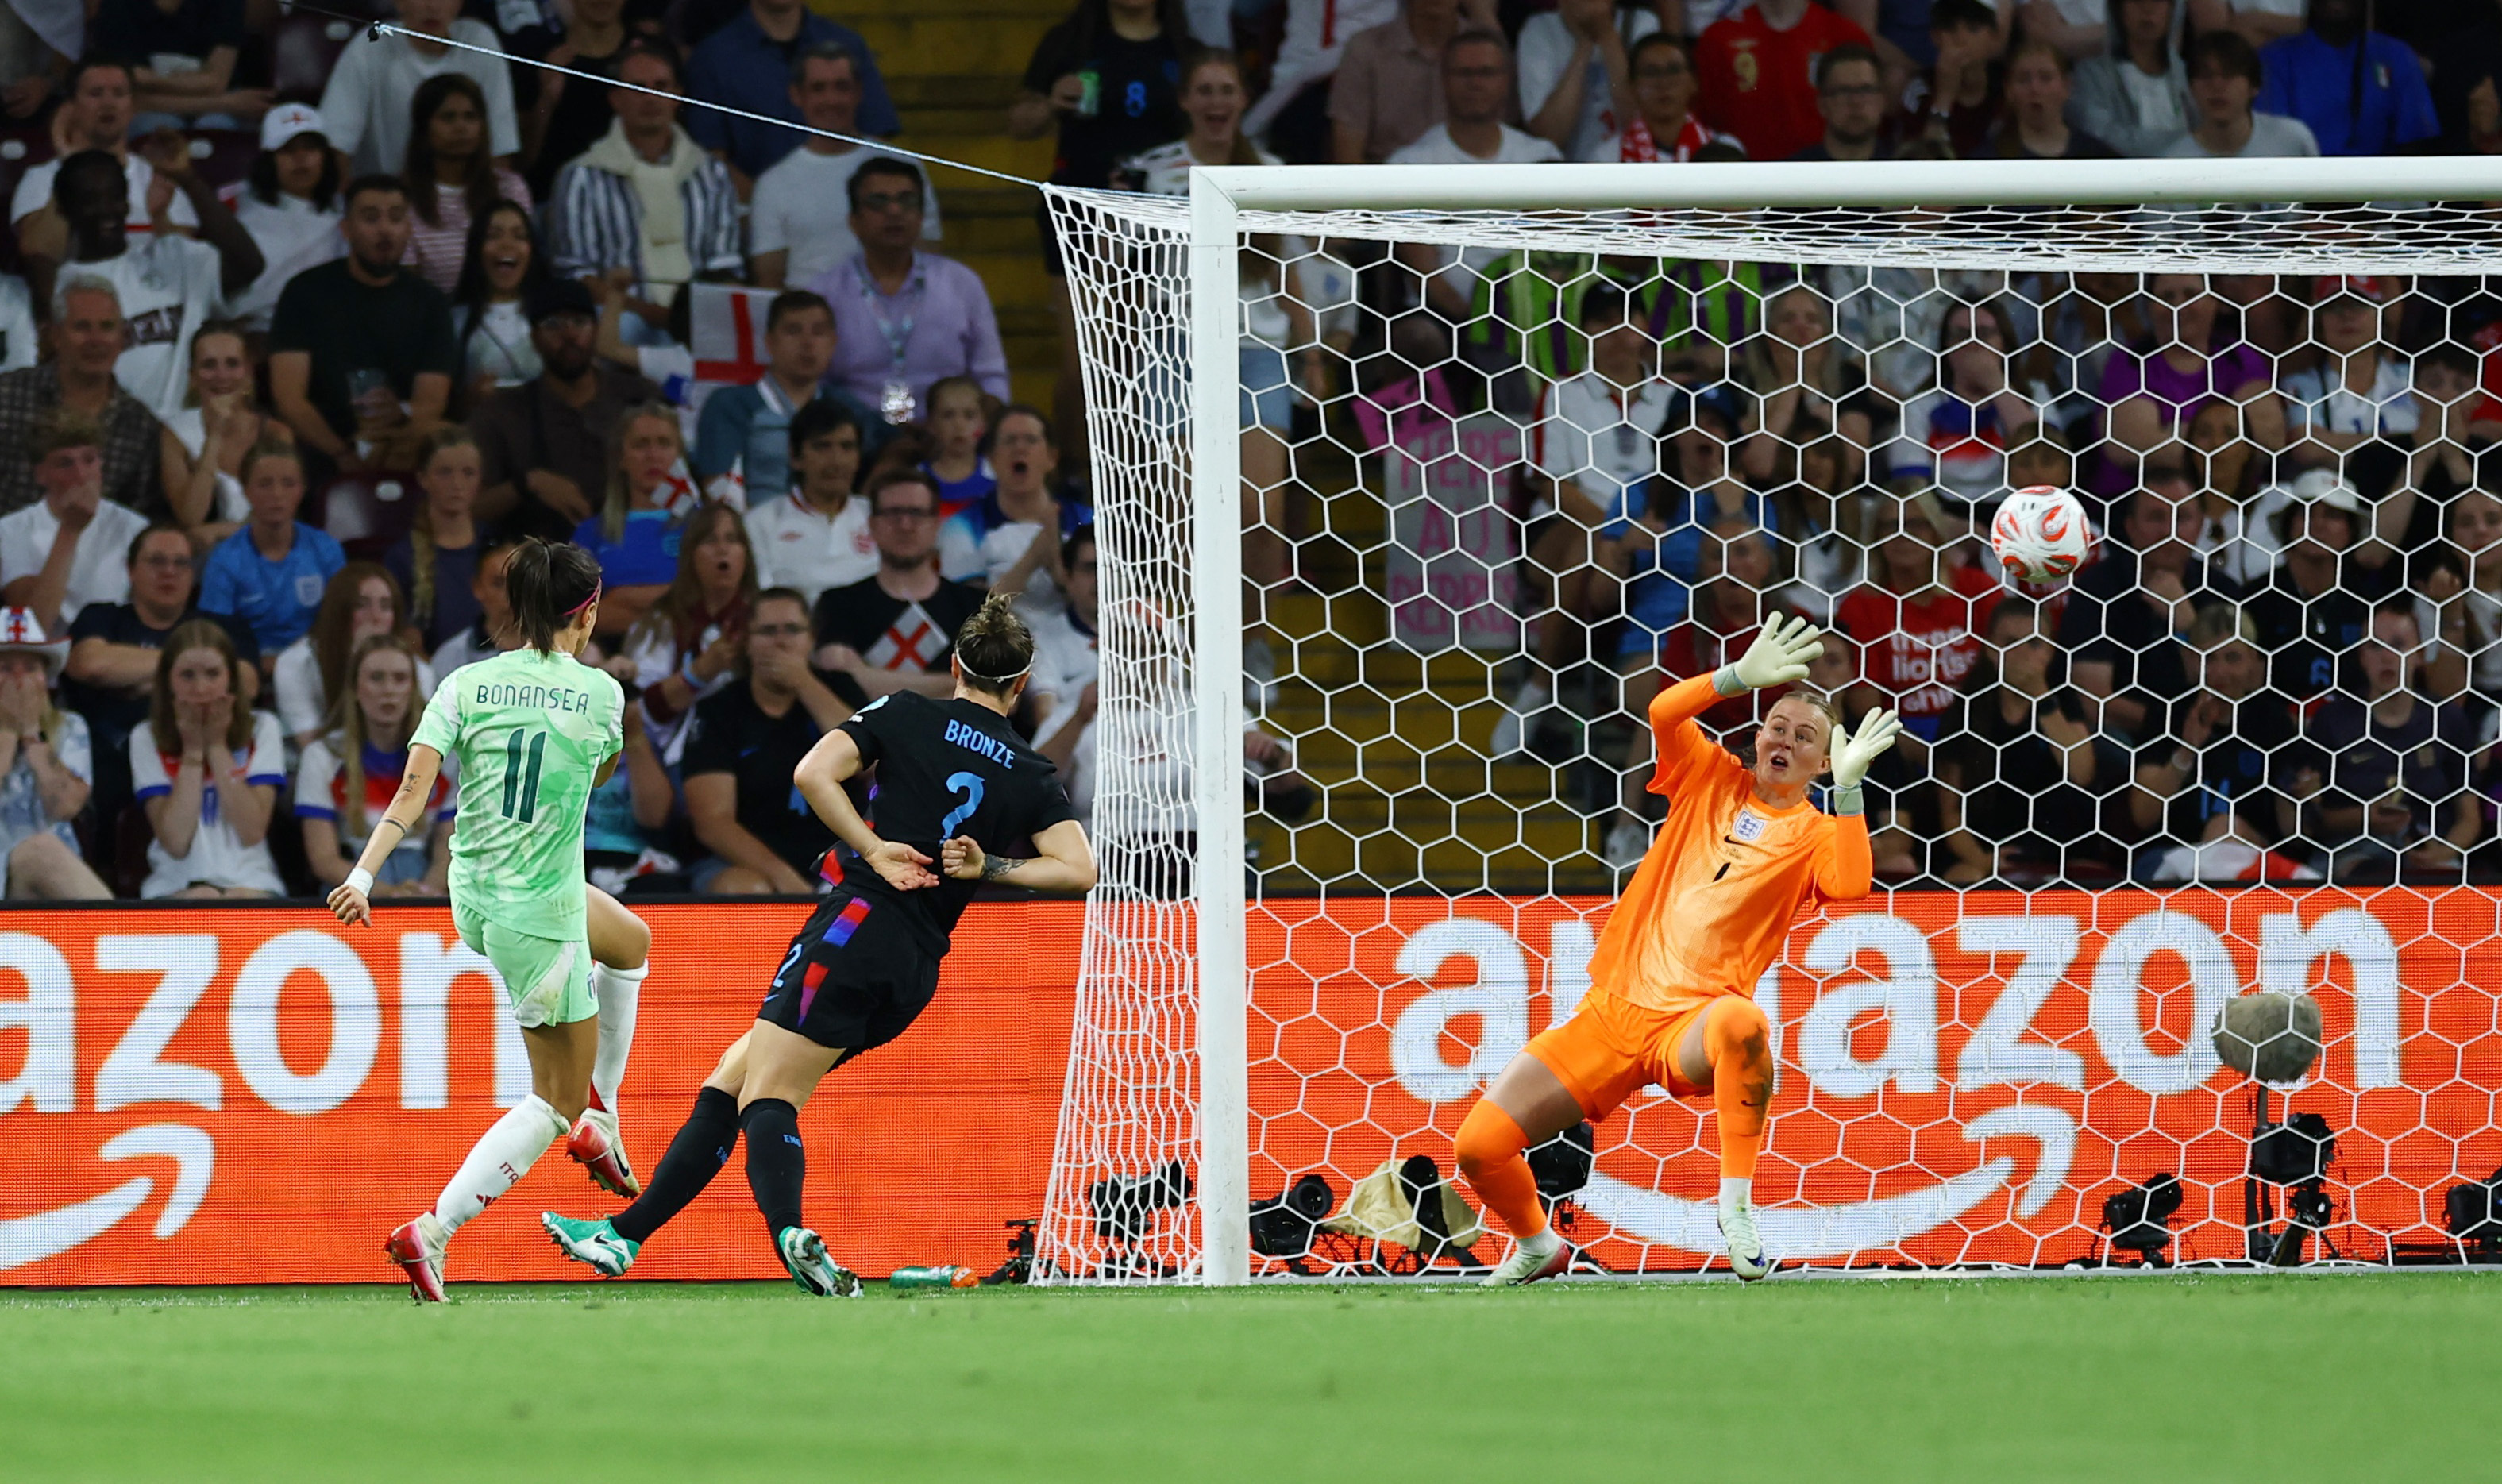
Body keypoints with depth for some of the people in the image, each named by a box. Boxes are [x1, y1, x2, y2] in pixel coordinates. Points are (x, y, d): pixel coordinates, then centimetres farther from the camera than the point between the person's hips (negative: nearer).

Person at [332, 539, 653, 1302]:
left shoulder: (466, 686, -3)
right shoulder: (601, 694, -9)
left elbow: (411, 794, -13)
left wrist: (363, 874, -15)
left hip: (473, 896, 6)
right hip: (540, 917, -6)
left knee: (631, 943, 34)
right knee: (556, 1101, 7)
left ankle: (600, 1118, 35)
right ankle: (433, 1232, -7)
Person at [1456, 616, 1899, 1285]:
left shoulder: (1814, 834, 5)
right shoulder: (1712, 780, 14)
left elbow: (1849, 884, -17)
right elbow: (1664, 713, -4)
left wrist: (1849, 786, -17)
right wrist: (1740, 676, -14)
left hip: (1688, 1028, -3)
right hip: (1612, 1008, 3)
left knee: (1741, 1023, -43)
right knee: (1479, 1146, -7)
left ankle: (1737, 1206, -28)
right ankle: (1538, 1247, 25)